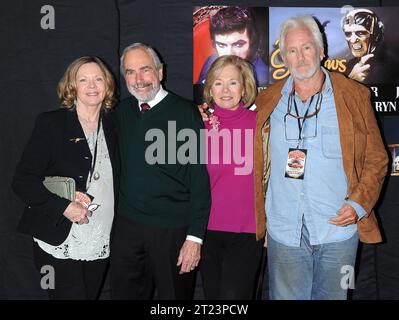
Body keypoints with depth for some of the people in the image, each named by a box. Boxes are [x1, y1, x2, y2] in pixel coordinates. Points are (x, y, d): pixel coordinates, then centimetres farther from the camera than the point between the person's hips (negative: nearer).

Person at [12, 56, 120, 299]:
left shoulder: (114, 123, 6)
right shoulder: (51, 123, -6)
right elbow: (23, 180, -8)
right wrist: (64, 206, -20)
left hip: (101, 245, 4)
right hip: (59, 245, -4)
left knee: (92, 294, 14)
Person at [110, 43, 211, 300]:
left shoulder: (185, 113, -9)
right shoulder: (122, 112, 7)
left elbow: (200, 179, -11)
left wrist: (195, 237, -14)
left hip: (173, 230, -4)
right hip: (127, 227, 5)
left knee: (174, 294, 10)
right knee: (124, 293, 14)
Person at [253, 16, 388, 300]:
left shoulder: (354, 96, 1)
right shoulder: (267, 101, 5)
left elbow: (376, 159, 3)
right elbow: (257, 164, 13)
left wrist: (359, 204, -9)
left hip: (339, 227, -1)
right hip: (283, 231, 1)